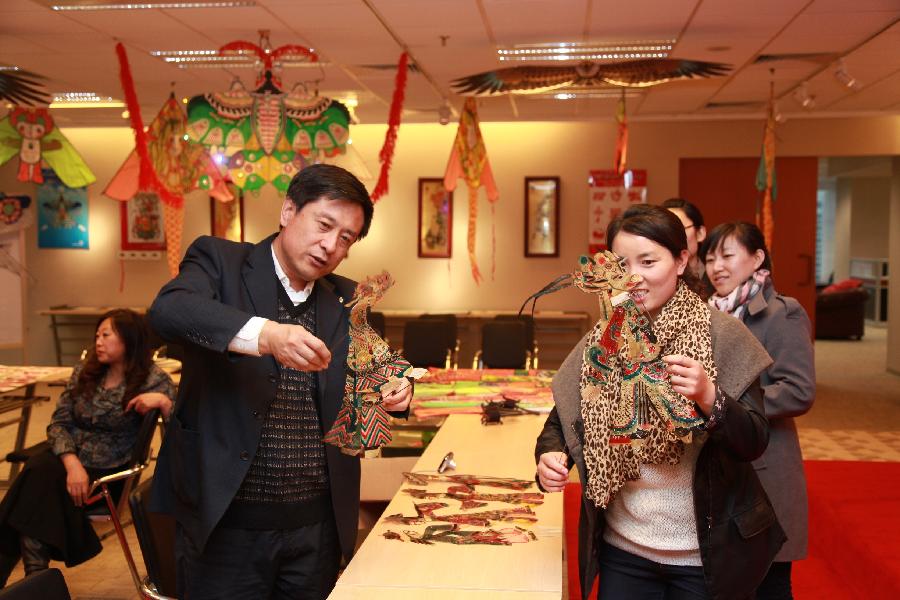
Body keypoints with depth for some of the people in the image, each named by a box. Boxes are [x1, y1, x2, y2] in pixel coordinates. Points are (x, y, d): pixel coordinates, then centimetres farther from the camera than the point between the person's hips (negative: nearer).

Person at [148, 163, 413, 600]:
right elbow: (167, 310, -23)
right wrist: (265, 334, -38)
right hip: (225, 521, -4)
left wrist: (394, 392, -14)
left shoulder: (347, 300, 9)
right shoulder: (218, 260, -3)